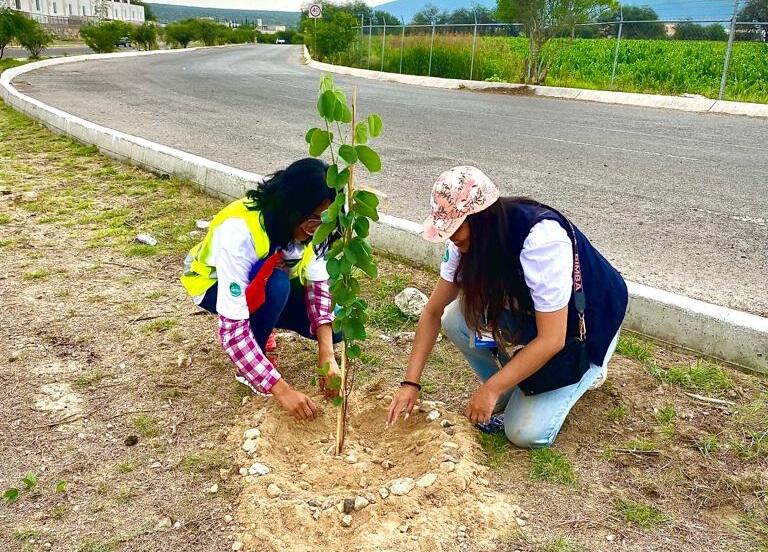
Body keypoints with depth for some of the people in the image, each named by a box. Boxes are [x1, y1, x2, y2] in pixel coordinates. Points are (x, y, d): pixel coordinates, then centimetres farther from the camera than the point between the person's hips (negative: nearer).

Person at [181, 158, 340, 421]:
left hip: (268, 283, 5)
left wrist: (327, 354, -32)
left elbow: (318, 283, -19)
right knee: (275, 285, -38)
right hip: (215, 284, -5)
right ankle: (247, 369, -13)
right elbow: (231, 329, -42)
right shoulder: (239, 232, -41)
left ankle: (262, 324, 10)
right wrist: (282, 390, -42)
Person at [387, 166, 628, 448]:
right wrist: (410, 383, -13)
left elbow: (551, 340, -33)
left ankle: (585, 372, 10)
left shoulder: (542, 240, -37)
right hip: (527, 312, 6)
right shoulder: (469, 237, -15)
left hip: (580, 330, -6)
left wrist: (491, 388, -27)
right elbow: (433, 311, -8)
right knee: (455, 319, -19)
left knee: (525, 433, -13)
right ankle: (509, 393, 1)